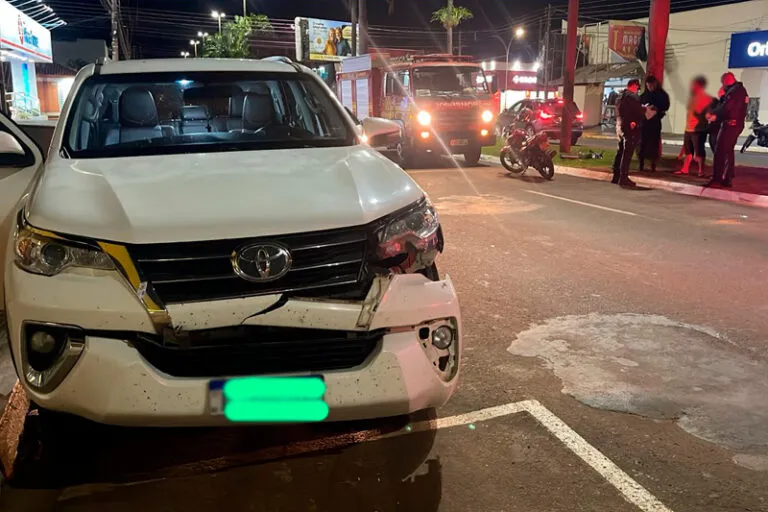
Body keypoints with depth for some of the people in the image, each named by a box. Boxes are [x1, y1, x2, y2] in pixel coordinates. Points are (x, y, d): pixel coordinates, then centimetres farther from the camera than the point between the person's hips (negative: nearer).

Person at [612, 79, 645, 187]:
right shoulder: (633, 96, -13)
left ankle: (616, 176, 18)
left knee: (621, 152, 15)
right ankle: (623, 178, -7)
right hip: (631, 128, -9)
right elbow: (639, 111, -13)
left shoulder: (621, 96, 14)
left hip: (620, 126, 9)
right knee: (627, 153, -6)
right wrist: (644, 108, 7)